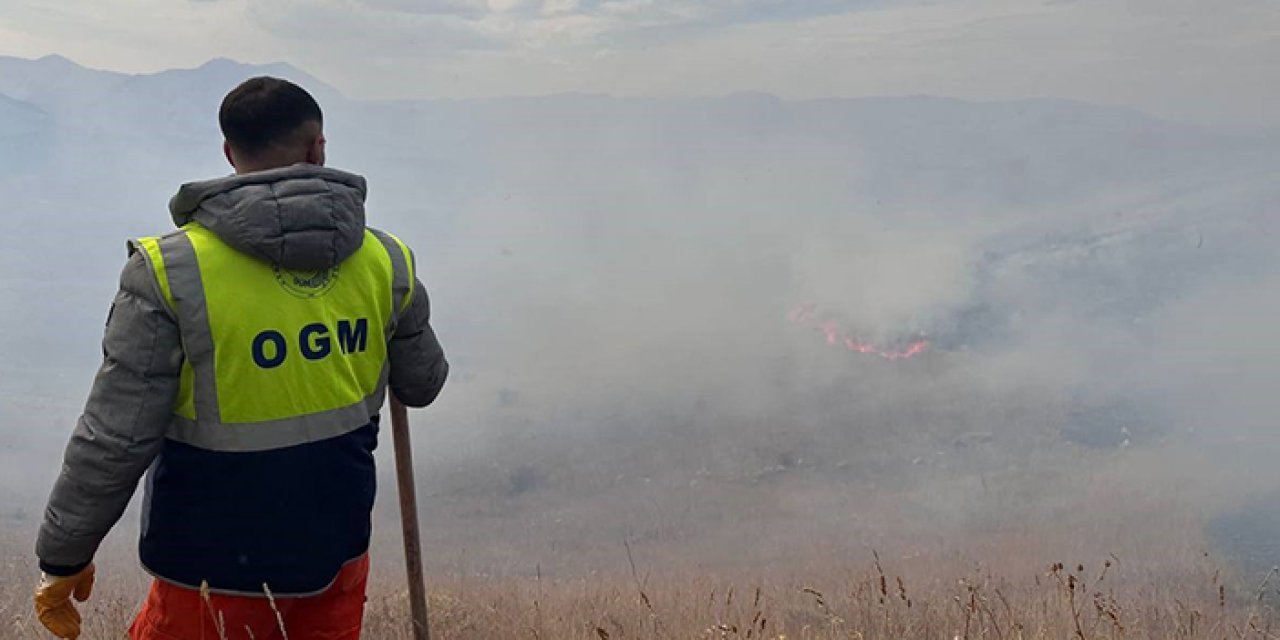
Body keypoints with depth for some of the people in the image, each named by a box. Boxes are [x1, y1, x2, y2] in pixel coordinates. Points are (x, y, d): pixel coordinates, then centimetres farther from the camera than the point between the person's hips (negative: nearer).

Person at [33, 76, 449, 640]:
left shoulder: (170, 271, -18)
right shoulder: (384, 261, -6)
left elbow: (114, 440, -16)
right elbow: (423, 385, 10)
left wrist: (63, 557, -2)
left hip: (217, 572, -4)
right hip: (339, 550, 4)